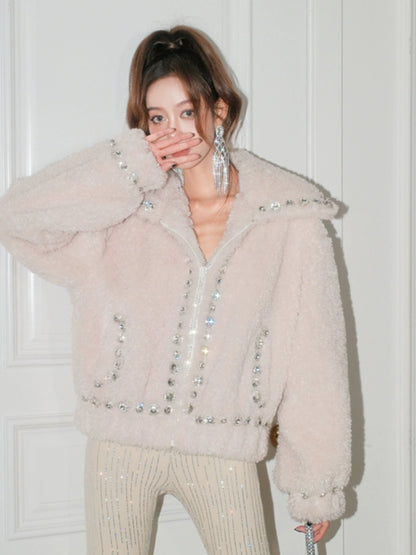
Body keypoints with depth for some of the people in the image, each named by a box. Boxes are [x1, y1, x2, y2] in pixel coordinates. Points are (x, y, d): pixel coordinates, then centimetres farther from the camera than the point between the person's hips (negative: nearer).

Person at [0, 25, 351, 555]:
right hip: (121, 441, 1)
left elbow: (313, 353, -3)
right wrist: (134, 163, -15)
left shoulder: (288, 216, -5)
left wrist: (317, 484, -1)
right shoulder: (132, 210, -1)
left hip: (222, 450, -1)